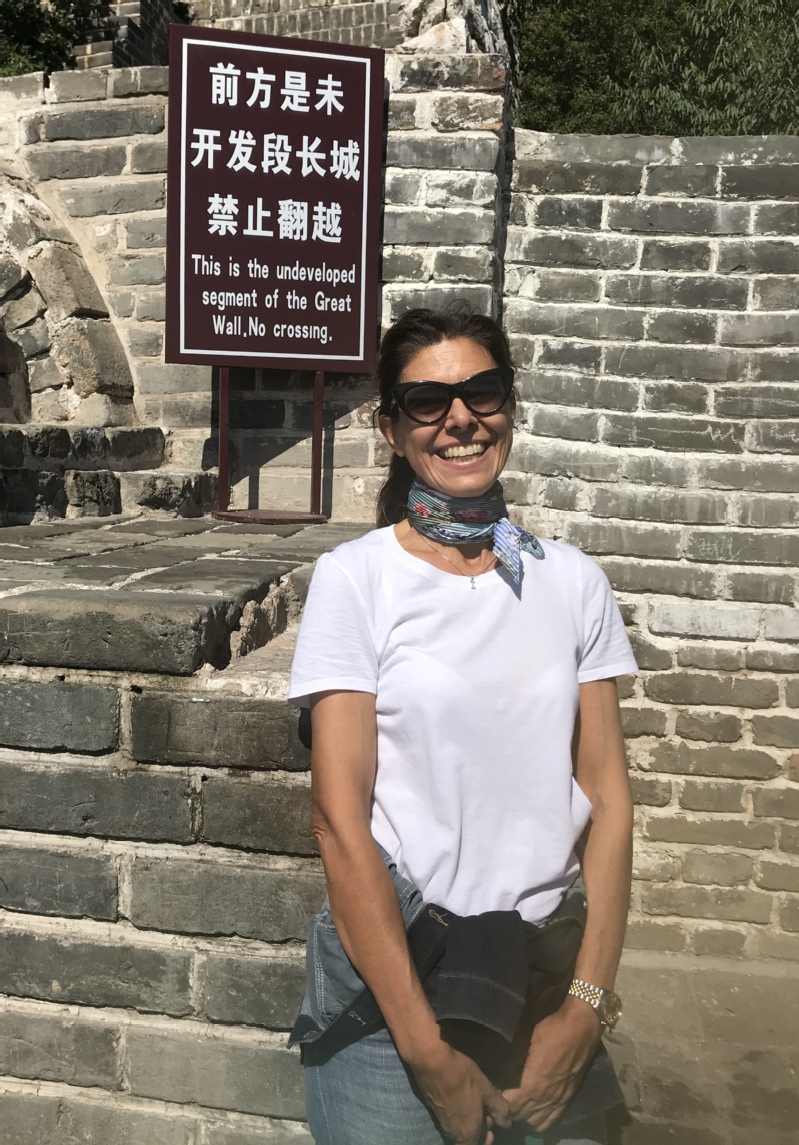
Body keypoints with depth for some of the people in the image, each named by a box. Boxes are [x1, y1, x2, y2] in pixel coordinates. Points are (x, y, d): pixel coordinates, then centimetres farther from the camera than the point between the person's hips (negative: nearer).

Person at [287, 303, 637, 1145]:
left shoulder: (573, 581, 0)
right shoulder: (355, 578, -10)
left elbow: (607, 799, 0)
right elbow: (341, 817, -13)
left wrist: (584, 1008, -7)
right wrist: (428, 1050, -13)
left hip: (548, 973, 3)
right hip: (389, 971, -3)